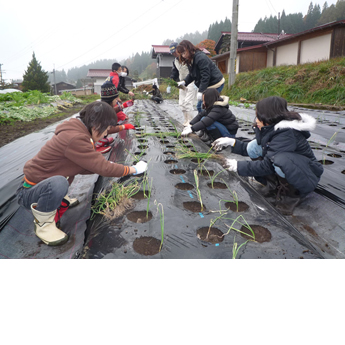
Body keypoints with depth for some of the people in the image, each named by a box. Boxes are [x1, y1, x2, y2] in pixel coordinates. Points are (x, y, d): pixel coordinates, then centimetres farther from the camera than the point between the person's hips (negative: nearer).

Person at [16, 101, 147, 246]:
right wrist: (133, 169, -13)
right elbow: (103, 168, -25)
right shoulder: (75, 139, -30)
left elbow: (87, 166, 9)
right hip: (28, 193, -9)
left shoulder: (75, 129, 0)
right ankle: (43, 225, -12)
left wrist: (106, 166, 0)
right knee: (58, 184, -39)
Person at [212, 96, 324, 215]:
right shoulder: (271, 128, -2)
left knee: (280, 159, -40)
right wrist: (232, 142, -2)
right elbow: (252, 150, 9)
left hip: (307, 177, -8)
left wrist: (239, 166, -18)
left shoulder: (286, 134, -28)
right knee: (254, 146, -7)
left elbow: (267, 165, -27)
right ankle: (276, 184, 2)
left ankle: (291, 193, -13)